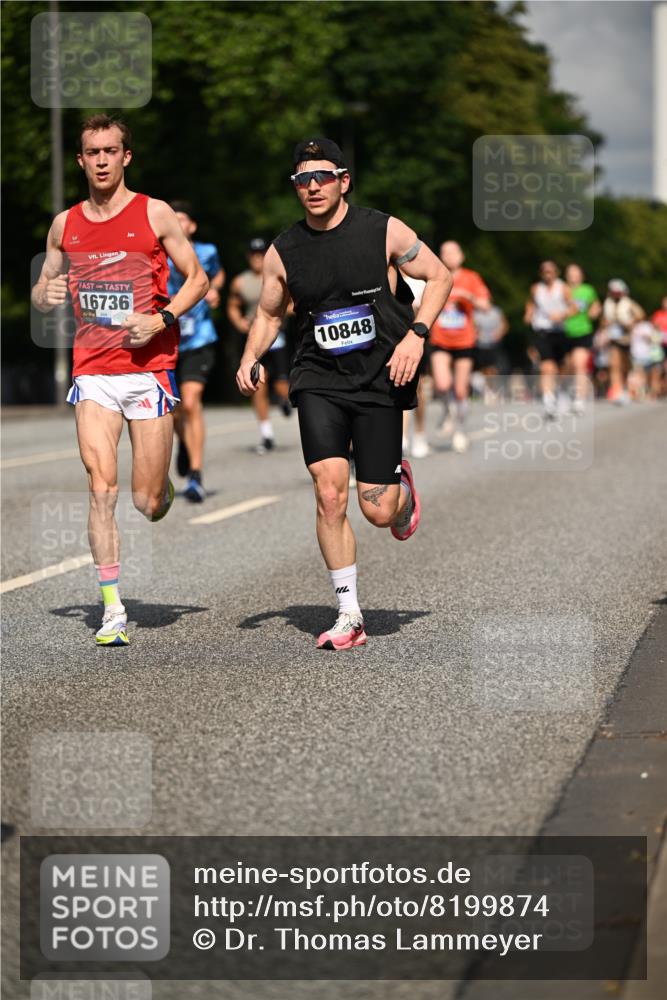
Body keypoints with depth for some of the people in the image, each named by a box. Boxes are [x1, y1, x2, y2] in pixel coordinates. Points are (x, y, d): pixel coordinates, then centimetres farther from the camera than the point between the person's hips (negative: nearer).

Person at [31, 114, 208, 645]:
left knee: (148, 504, -1)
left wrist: (162, 319, -13)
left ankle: (163, 486, 38)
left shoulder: (155, 214, -1)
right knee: (101, 489, -11)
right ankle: (113, 610, -6)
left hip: (149, 367, -2)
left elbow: (198, 278, 3)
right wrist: (47, 295, -5)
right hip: (92, 371, 2)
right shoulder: (65, 225, 9)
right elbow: (42, 294, 19)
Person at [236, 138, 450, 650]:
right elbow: (269, 313, 17)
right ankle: (349, 615, -3)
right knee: (330, 494, -15)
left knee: (378, 511, -3)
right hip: (319, 381, 2)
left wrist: (415, 335, -10)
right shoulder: (283, 252, 3)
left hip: (380, 379, -1)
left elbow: (439, 276, 4)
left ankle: (402, 488, 37)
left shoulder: (384, 231, -4)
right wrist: (251, 358, -1)